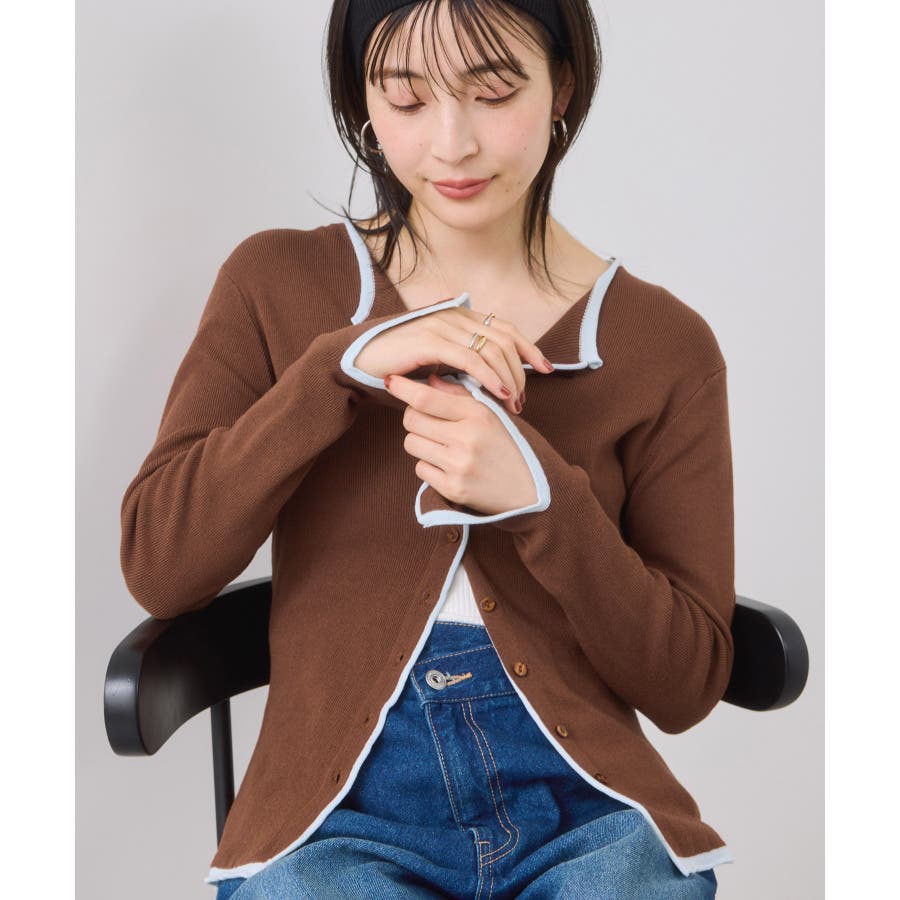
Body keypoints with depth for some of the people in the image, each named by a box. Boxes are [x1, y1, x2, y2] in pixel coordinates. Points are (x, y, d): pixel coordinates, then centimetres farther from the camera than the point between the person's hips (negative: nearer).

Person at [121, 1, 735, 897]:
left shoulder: (664, 343, 4)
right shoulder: (277, 285, 6)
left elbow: (686, 685, 2)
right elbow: (155, 565, -3)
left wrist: (538, 496, -14)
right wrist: (341, 368, -14)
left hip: (586, 818, 1)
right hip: (334, 817, -1)